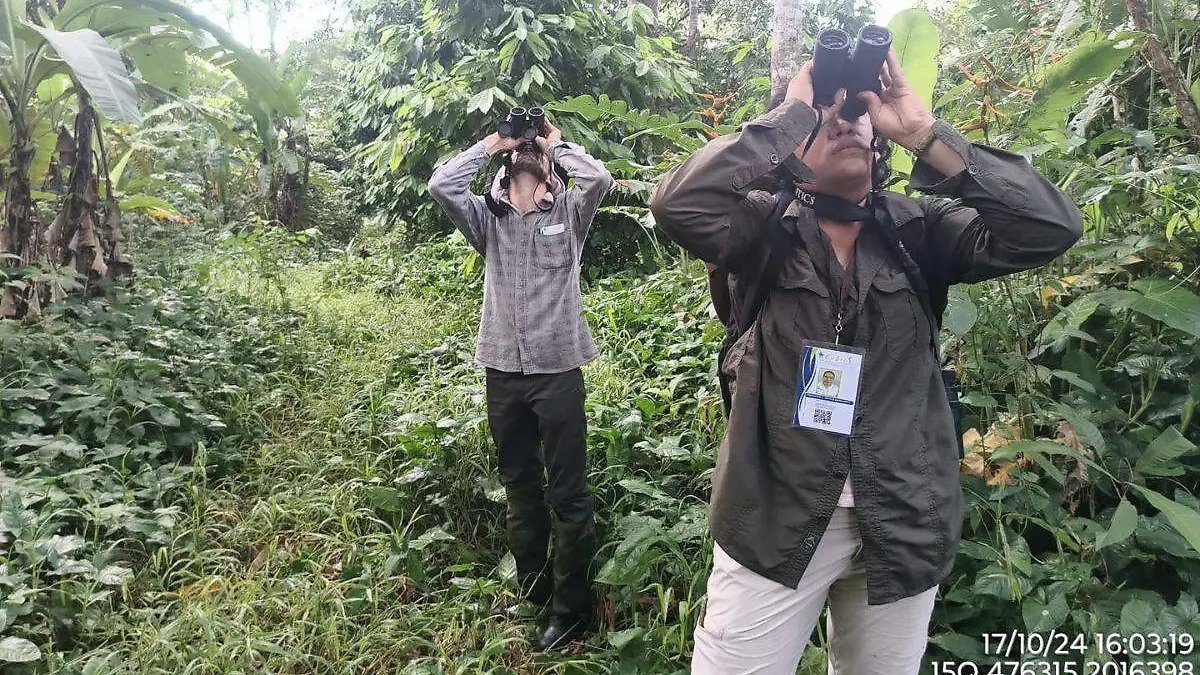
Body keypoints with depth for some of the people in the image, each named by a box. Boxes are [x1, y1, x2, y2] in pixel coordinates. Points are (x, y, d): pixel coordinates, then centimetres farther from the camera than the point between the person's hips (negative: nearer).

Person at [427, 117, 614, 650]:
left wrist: (556, 143, 4)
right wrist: (491, 143, 8)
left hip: (558, 371, -3)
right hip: (502, 372, 3)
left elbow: (599, 178, -13)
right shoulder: (488, 218, 11)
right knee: (519, 487, 15)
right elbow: (440, 185, -4)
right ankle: (531, 591, 31)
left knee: (568, 495, 1)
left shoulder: (569, 212, 6)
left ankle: (570, 609, 13)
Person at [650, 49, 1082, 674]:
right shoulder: (765, 227, -3)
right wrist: (792, 114, -16)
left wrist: (921, 130, -13)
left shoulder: (917, 229, 2)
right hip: (776, 518, -2)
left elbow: (1051, 226, -10)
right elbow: (676, 202, -22)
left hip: (903, 523, 3)